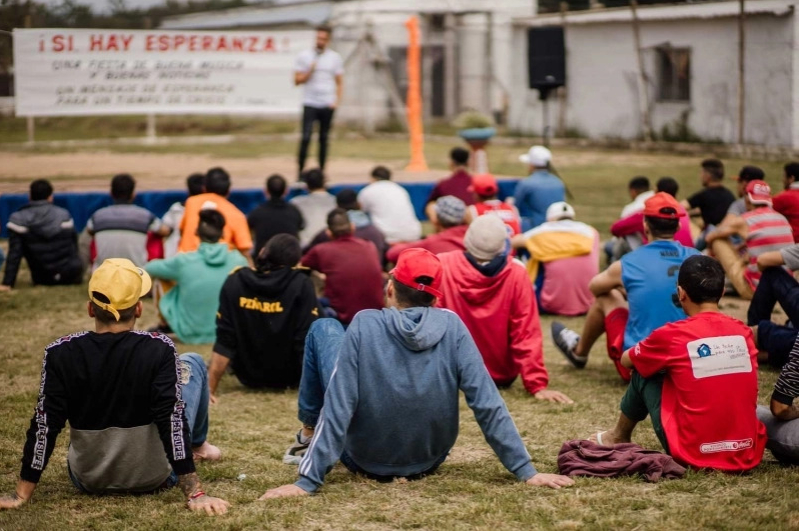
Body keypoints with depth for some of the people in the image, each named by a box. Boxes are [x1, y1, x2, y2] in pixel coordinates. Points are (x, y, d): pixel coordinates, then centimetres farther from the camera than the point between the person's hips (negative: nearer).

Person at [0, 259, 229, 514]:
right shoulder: (159, 350, -21)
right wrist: (195, 494, -23)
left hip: (89, 481, 2)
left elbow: (44, 428, -15)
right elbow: (173, 422, -25)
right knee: (192, 362, 18)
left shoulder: (60, 354, -16)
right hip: (154, 478, -2)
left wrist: (21, 495, -8)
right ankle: (198, 446, 40)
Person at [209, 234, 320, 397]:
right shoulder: (301, 284, -20)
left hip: (249, 377, 2)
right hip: (290, 376, -2)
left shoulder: (236, 280, -14)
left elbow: (223, 343, -14)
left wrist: (210, 388, -11)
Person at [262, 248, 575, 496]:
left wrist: (308, 481, -23)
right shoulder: (452, 326, -15)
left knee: (323, 328, 12)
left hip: (366, 460, -3)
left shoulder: (365, 325, -21)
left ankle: (309, 437, 26)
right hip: (429, 459, 3)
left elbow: (338, 408, -25)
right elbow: (487, 403, -18)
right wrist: (525, 471, -13)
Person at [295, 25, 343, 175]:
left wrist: (337, 101, -2)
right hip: (310, 104, -2)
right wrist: (309, 71, -15)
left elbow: (339, 82, 10)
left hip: (327, 105, 2)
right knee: (306, 138, -12)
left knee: (324, 139, 6)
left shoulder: (335, 58, 7)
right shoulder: (304, 56, 3)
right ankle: (301, 171, -8)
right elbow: (297, 80, 1)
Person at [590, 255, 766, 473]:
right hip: (748, 455, 4)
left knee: (644, 372, 16)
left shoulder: (672, 335, -7)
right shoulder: (743, 333, 5)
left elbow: (626, 360, 13)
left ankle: (619, 438, 38)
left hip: (695, 455, -4)